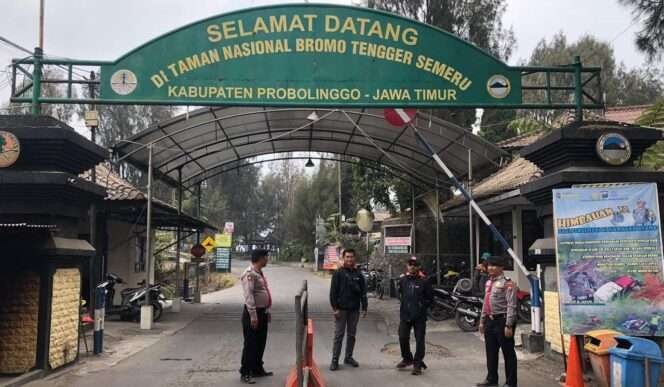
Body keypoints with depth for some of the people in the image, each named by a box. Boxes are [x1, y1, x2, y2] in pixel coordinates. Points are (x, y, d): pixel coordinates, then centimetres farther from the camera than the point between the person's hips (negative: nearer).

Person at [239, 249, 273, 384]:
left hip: (262, 312, 10)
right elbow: (248, 296, -23)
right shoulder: (249, 274, -18)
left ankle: (257, 369, 29)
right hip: (253, 313, -10)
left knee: (260, 343, 17)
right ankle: (245, 373, 7)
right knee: (250, 344, -2)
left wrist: (267, 311, 20)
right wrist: (253, 315, -26)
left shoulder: (260, 272, 13)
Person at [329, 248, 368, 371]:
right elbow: (333, 292, -6)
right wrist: (335, 308, -12)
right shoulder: (338, 273, -3)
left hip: (354, 310, 4)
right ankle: (335, 360, 3)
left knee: (352, 335, 11)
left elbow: (363, 292, 9)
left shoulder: (358, 274, 7)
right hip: (341, 309, -4)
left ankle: (349, 357, 23)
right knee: (338, 335, -1)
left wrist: (364, 308, 4)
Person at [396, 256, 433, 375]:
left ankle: (417, 364, 13)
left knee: (419, 340, 3)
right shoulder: (402, 280, 5)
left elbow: (430, 298, 1)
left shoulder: (424, 281, -5)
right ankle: (407, 358, 29)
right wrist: (406, 304, 12)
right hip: (405, 315, 3)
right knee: (403, 338, 5)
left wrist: (422, 306, -3)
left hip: (420, 317, -3)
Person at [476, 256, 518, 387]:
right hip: (490, 320, 9)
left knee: (508, 352, 3)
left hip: (502, 320, -9)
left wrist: (509, 325, -21)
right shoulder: (489, 282, 14)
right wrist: (482, 321, 20)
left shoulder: (507, 283, -14)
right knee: (490, 352, 17)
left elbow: (511, 306, -18)